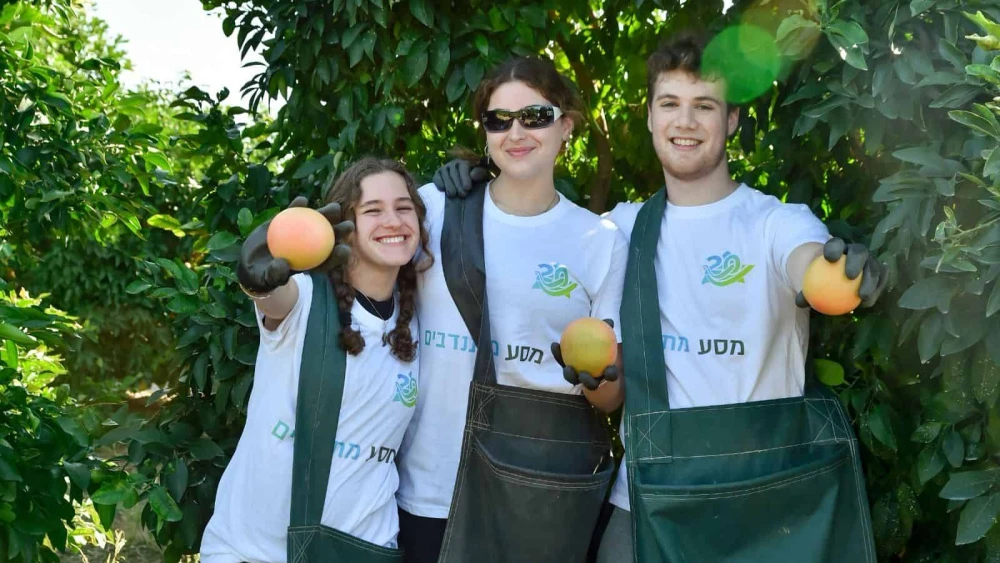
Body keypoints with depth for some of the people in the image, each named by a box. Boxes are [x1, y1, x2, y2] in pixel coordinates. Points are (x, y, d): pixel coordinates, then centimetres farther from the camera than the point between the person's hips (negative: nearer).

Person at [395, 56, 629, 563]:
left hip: (543, 490, 0)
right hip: (427, 486, 1)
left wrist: (594, 376, -17)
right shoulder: (433, 209, 0)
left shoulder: (601, 242, 0)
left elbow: (612, 398, 3)